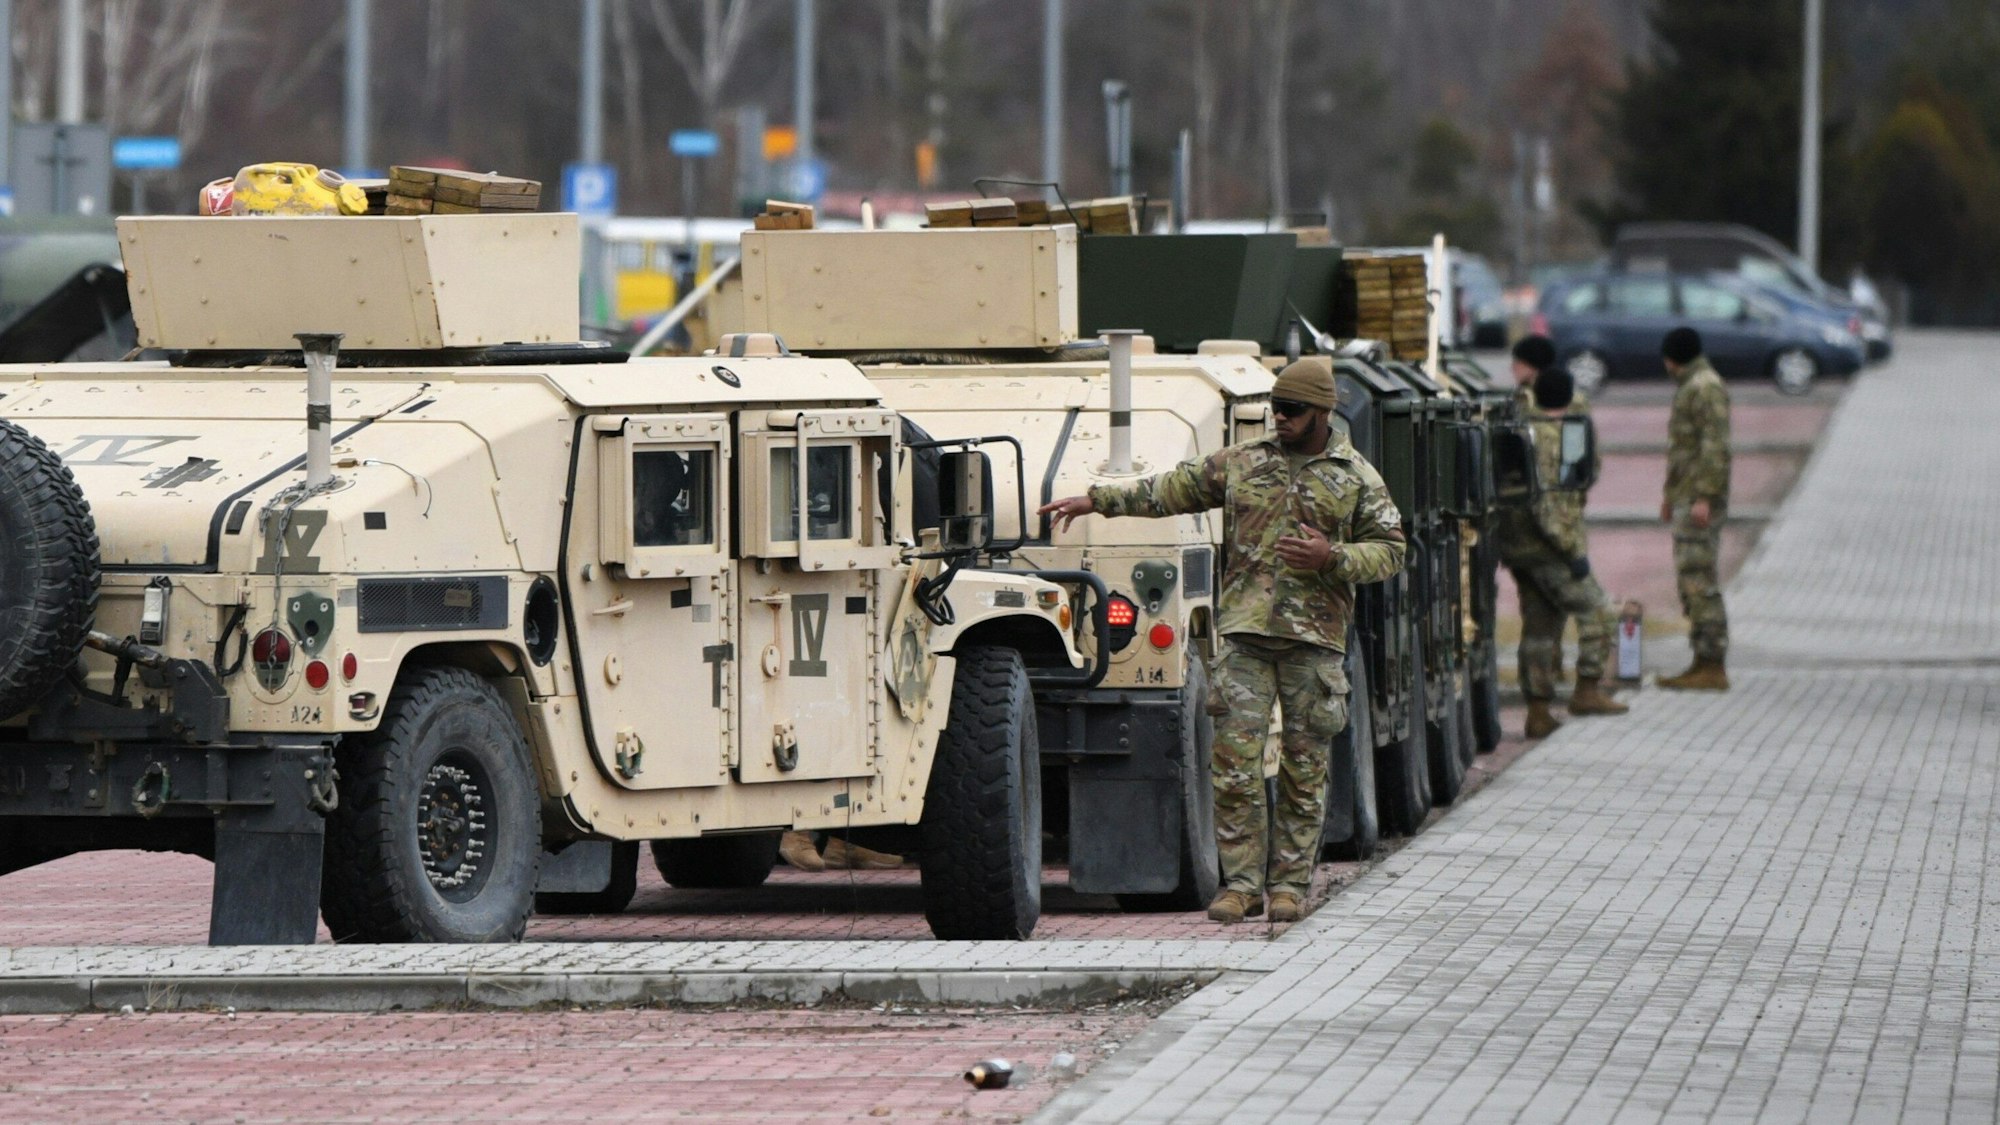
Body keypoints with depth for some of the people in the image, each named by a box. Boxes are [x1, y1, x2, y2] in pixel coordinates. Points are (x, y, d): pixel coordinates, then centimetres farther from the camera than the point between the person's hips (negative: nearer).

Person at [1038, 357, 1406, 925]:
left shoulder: (1356, 479, 6)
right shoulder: (1240, 463, 11)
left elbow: (1390, 550, 6)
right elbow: (1170, 490, 16)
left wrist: (1331, 557, -10)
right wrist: (1097, 500, 12)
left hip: (1314, 640, -1)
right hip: (1244, 632, 1)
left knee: (1304, 770, 2)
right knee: (1236, 764, -5)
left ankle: (1290, 883, 9)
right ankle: (1241, 882, 0)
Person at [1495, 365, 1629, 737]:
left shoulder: (1522, 431, 11)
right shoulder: (1553, 438, -16)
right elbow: (1547, 504, -23)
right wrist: (1574, 551, -18)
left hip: (1516, 548, 9)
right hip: (1546, 548, -9)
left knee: (1539, 626, 11)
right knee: (1597, 612, 1)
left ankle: (1538, 713, 11)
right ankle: (1587, 691, -2)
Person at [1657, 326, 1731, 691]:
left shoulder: (1705, 388, -14)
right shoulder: (1690, 386, 19)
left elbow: (1716, 446, -21)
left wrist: (1705, 497, -25)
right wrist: (1670, 493, 27)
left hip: (1700, 501, -11)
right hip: (1687, 498, 11)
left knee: (1699, 579, -11)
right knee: (1690, 580, 10)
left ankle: (1714, 668, -12)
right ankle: (1702, 662, 13)